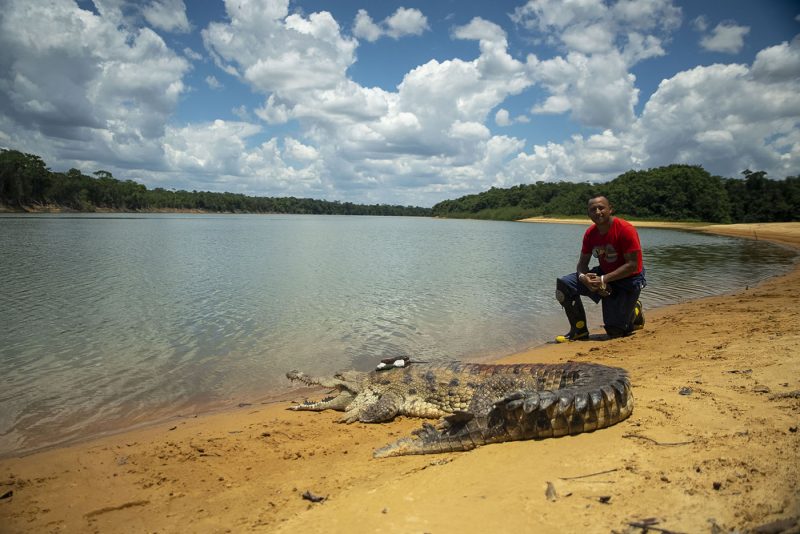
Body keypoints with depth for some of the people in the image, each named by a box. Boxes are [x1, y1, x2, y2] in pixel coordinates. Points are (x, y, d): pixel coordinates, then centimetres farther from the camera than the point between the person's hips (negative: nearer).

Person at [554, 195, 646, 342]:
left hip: (628, 280, -6)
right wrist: (583, 277, -24)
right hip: (604, 275, 6)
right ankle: (580, 330, -3)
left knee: (614, 332, -9)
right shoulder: (590, 233, -4)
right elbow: (583, 262, 0)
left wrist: (603, 279, -29)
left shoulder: (626, 230, -22)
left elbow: (633, 265, -23)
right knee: (564, 284, -14)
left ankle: (635, 311, 24)